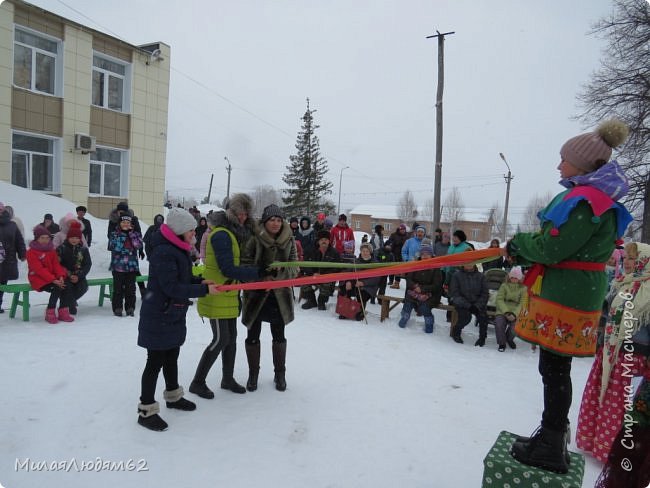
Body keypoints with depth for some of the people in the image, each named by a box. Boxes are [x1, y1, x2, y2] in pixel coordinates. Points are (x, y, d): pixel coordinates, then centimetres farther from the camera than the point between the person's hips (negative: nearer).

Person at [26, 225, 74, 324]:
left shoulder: (51, 250, 13)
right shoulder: (31, 252, -8)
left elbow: (56, 264, 5)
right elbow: (39, 269, -17)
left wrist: (61, 276, -15)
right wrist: (53, 280, -27)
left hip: (53, 277, 6)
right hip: (38, 279, -6)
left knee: (66, 287, -22)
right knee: (56, 288, -30)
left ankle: (63, 312, -13)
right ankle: (50, 314, -17)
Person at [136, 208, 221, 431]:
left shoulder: (178, 249, 7)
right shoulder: (163, 252, -24)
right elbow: (172, 288, -27)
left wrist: (200, 281, 0)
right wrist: (204, 290, -25)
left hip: (174, 314, 10)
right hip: (158, 316, -10)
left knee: (172, 356, 22)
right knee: (155, 361, 1)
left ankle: (173, 396, 40)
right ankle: (146, 410, 15)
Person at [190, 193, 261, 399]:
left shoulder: (235, 232, 11)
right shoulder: (221, 234, -20)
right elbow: (228, 269, -25)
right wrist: (258, 273, -25)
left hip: (229, 295, 9)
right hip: (216, 295, -9)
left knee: (231, 336, 15)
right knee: (221, 338, -4)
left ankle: (228, 378, 30)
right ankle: (198, 382, 11)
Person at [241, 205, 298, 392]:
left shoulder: (289, 241, -1)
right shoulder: (255, 240, -8)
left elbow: (294, 268, 0)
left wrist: (278, 277, -17)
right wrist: (263, 277, -20)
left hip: (280, 295, 2)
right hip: (256, 294, -1)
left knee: (279, 335, 12)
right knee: (253, 335, 8)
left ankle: (280, 373, 30)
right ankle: (253, 373, 28)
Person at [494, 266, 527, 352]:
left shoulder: (523, 288, 6)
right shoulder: (504, 285, 7)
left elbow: (522, 303, -3)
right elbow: (499, 299, -2)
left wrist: (514, 314, -19)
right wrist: (506, 312, -16)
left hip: (516, 313, 0)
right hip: (503, 311, 0)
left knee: (516, 325, -28)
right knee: (499, 323, -30)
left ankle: (509, 339, 11)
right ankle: (501, 343, -2)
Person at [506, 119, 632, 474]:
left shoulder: (585, 200, -19)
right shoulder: (589, 195, 15)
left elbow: (551, 248, -21)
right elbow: (560, 243, 18)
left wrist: (519, 242, -2)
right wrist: (522, 251, 7)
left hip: (565, 297, -10)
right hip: (572, 293, 10)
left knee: (554, 369, -1)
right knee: (555, 368, 18)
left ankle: (551, 450, 13)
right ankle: (552, 436, 33)